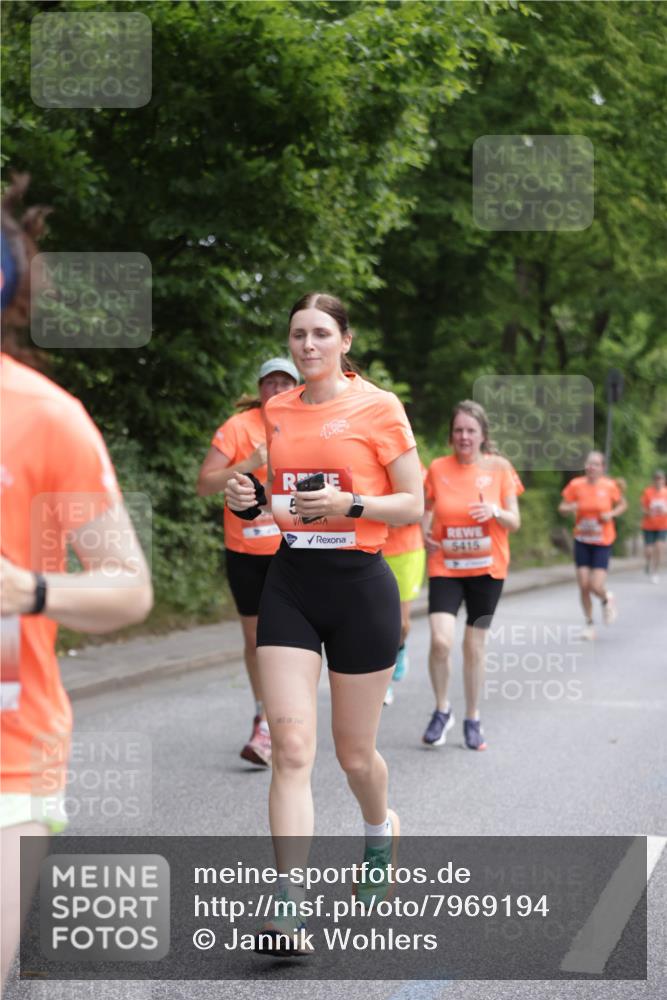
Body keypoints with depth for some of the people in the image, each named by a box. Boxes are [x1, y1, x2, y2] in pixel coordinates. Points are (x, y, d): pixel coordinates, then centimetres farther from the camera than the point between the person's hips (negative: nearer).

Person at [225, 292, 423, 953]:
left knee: (353, 753, 9)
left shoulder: (378, 407, -5)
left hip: (359, 584, -3)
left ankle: (380, 829, 43)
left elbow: (414, 505, -4)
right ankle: (289, 906, -13)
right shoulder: (276, 410, 9)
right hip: (290, 583, 3)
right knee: (291, 745, -11)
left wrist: (350, 505, -20)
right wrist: (250, 499, 0)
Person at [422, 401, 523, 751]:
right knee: (440, 641, -15)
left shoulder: (499, 467, -2)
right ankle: (442, 710, 8)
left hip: (486, 568, 0)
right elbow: (429, 511, 11)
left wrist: (495, 511, -22)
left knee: (474, 646, 5)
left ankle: (472, 719, 22)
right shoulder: (438, 468, -1)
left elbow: (514, 522, -1)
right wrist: (425, 533, -11)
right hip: (445, 566, 0)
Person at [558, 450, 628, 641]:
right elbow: (561, 507, 1)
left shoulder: (609, 486, -9)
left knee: (596, 586, -11)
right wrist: (569, 508, -21)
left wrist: (612, 514, -11)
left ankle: (607, 600, 26)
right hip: (582, 541, 2)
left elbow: (623, 504, 8)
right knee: (583, 585, -3)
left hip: (603, 542, -2)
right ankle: (589, 624, 16)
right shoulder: (576, 484, -7)